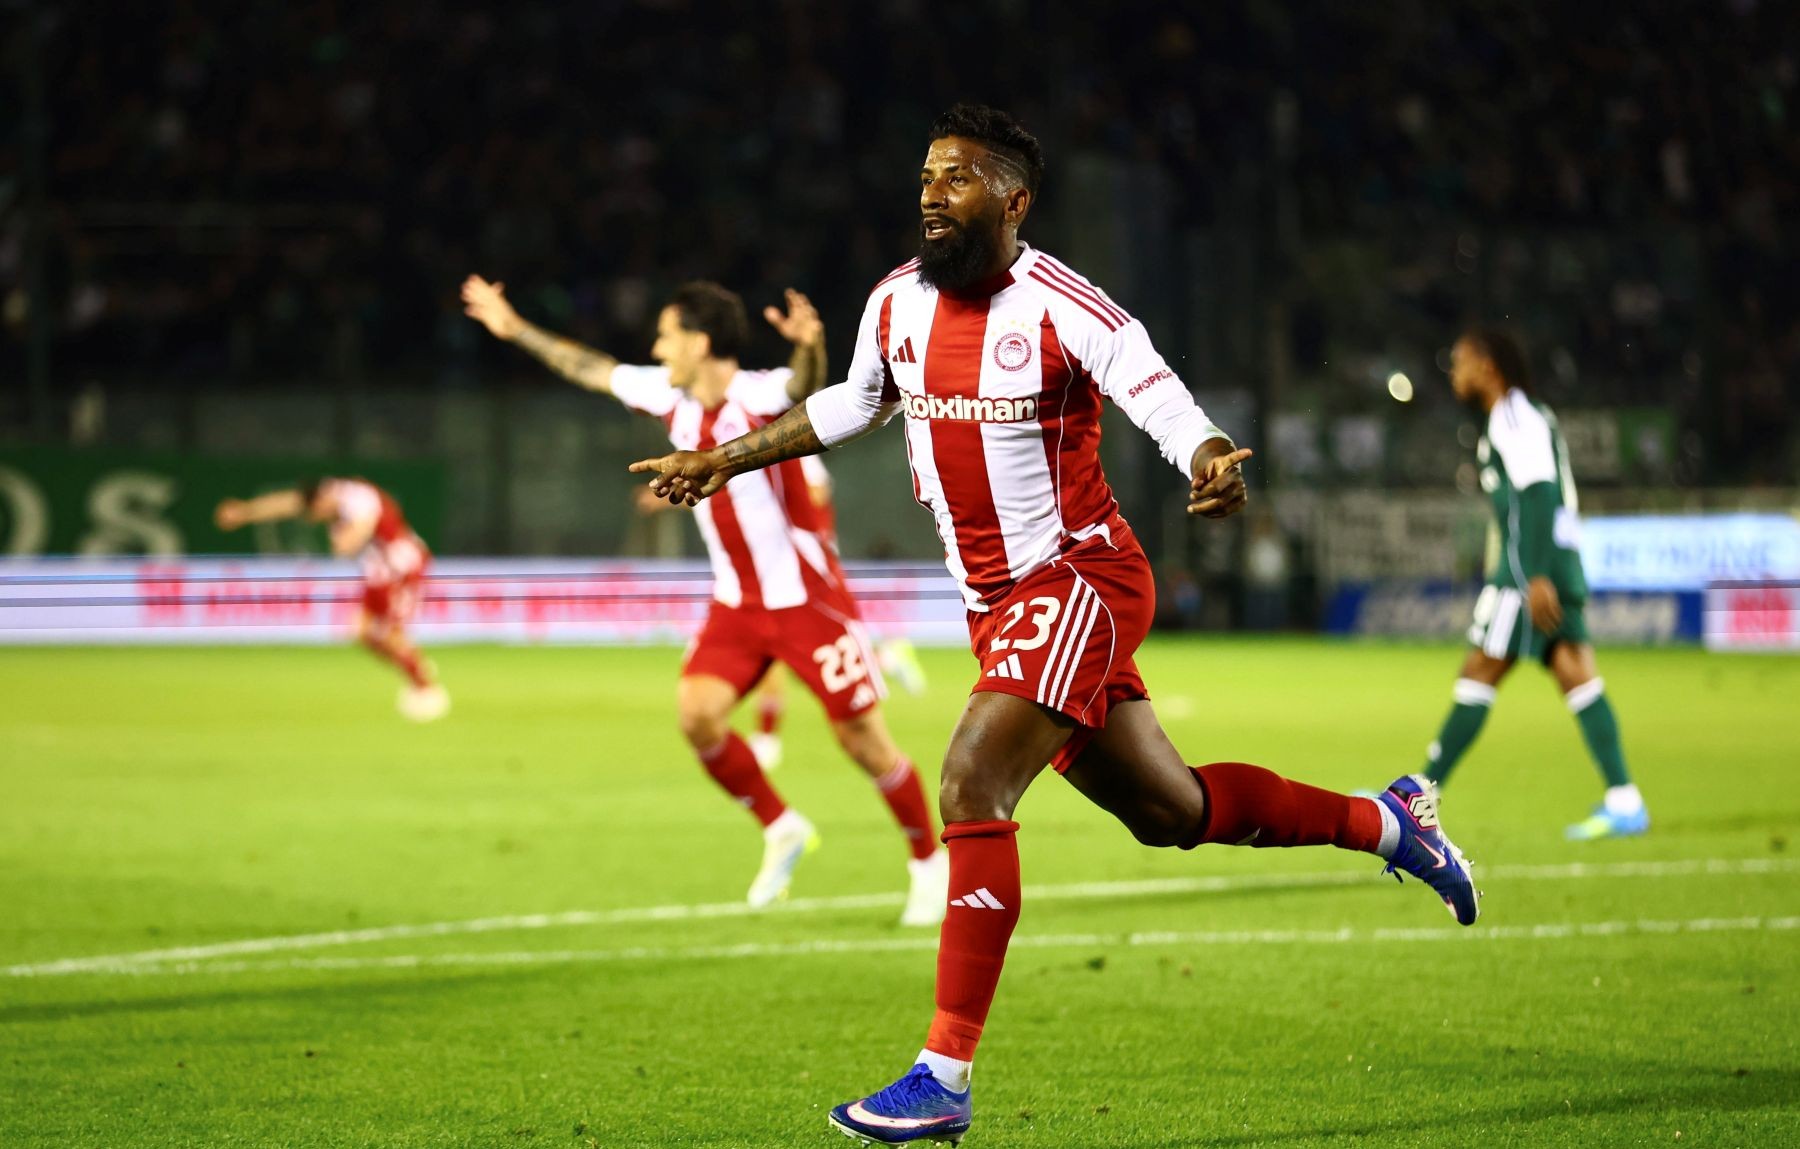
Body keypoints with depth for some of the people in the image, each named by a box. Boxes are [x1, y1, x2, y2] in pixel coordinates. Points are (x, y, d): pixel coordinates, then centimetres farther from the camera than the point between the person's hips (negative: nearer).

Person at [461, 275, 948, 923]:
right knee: (696, 711, -11)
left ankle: (930, 864, 15)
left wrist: (809, 346, -67)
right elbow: (592, 369, 18)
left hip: (805, 597, -7)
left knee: (863, 740, -4)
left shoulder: (757, 397, -20)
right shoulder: (670, 397, 2)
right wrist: (515, 329, 25)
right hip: (737, 602, 7)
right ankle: (781, 830, 9)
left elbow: (803, 387, -44)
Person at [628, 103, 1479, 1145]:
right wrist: (724, 460, 24)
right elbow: (852, 406, 22)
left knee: (971, 790, -21)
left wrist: (1214, 467, -44)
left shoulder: (1062, 308, -18)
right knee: (1168, 812, 16)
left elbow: (1168, 407, -23)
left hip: (1077, 581, -8)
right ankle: (1383, 821, 39)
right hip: (996, 603, 8)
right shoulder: (899, 303, 4)